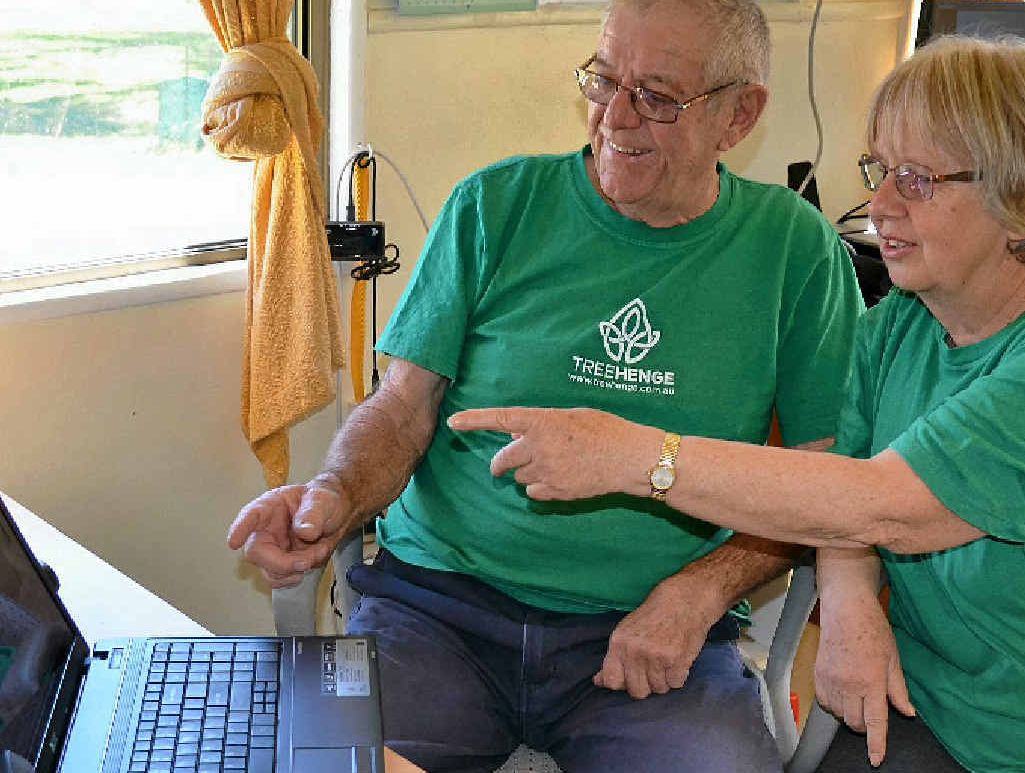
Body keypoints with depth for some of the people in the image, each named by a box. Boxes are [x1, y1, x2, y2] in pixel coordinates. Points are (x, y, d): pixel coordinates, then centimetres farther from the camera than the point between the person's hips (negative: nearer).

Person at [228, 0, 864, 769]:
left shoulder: (795, 248, 4)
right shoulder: (496, 206, 5)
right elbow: (404, 405, 6)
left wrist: (701, 590, -10)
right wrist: (337, 496, -15)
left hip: (656, 629, 0)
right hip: (440, 603, 1)